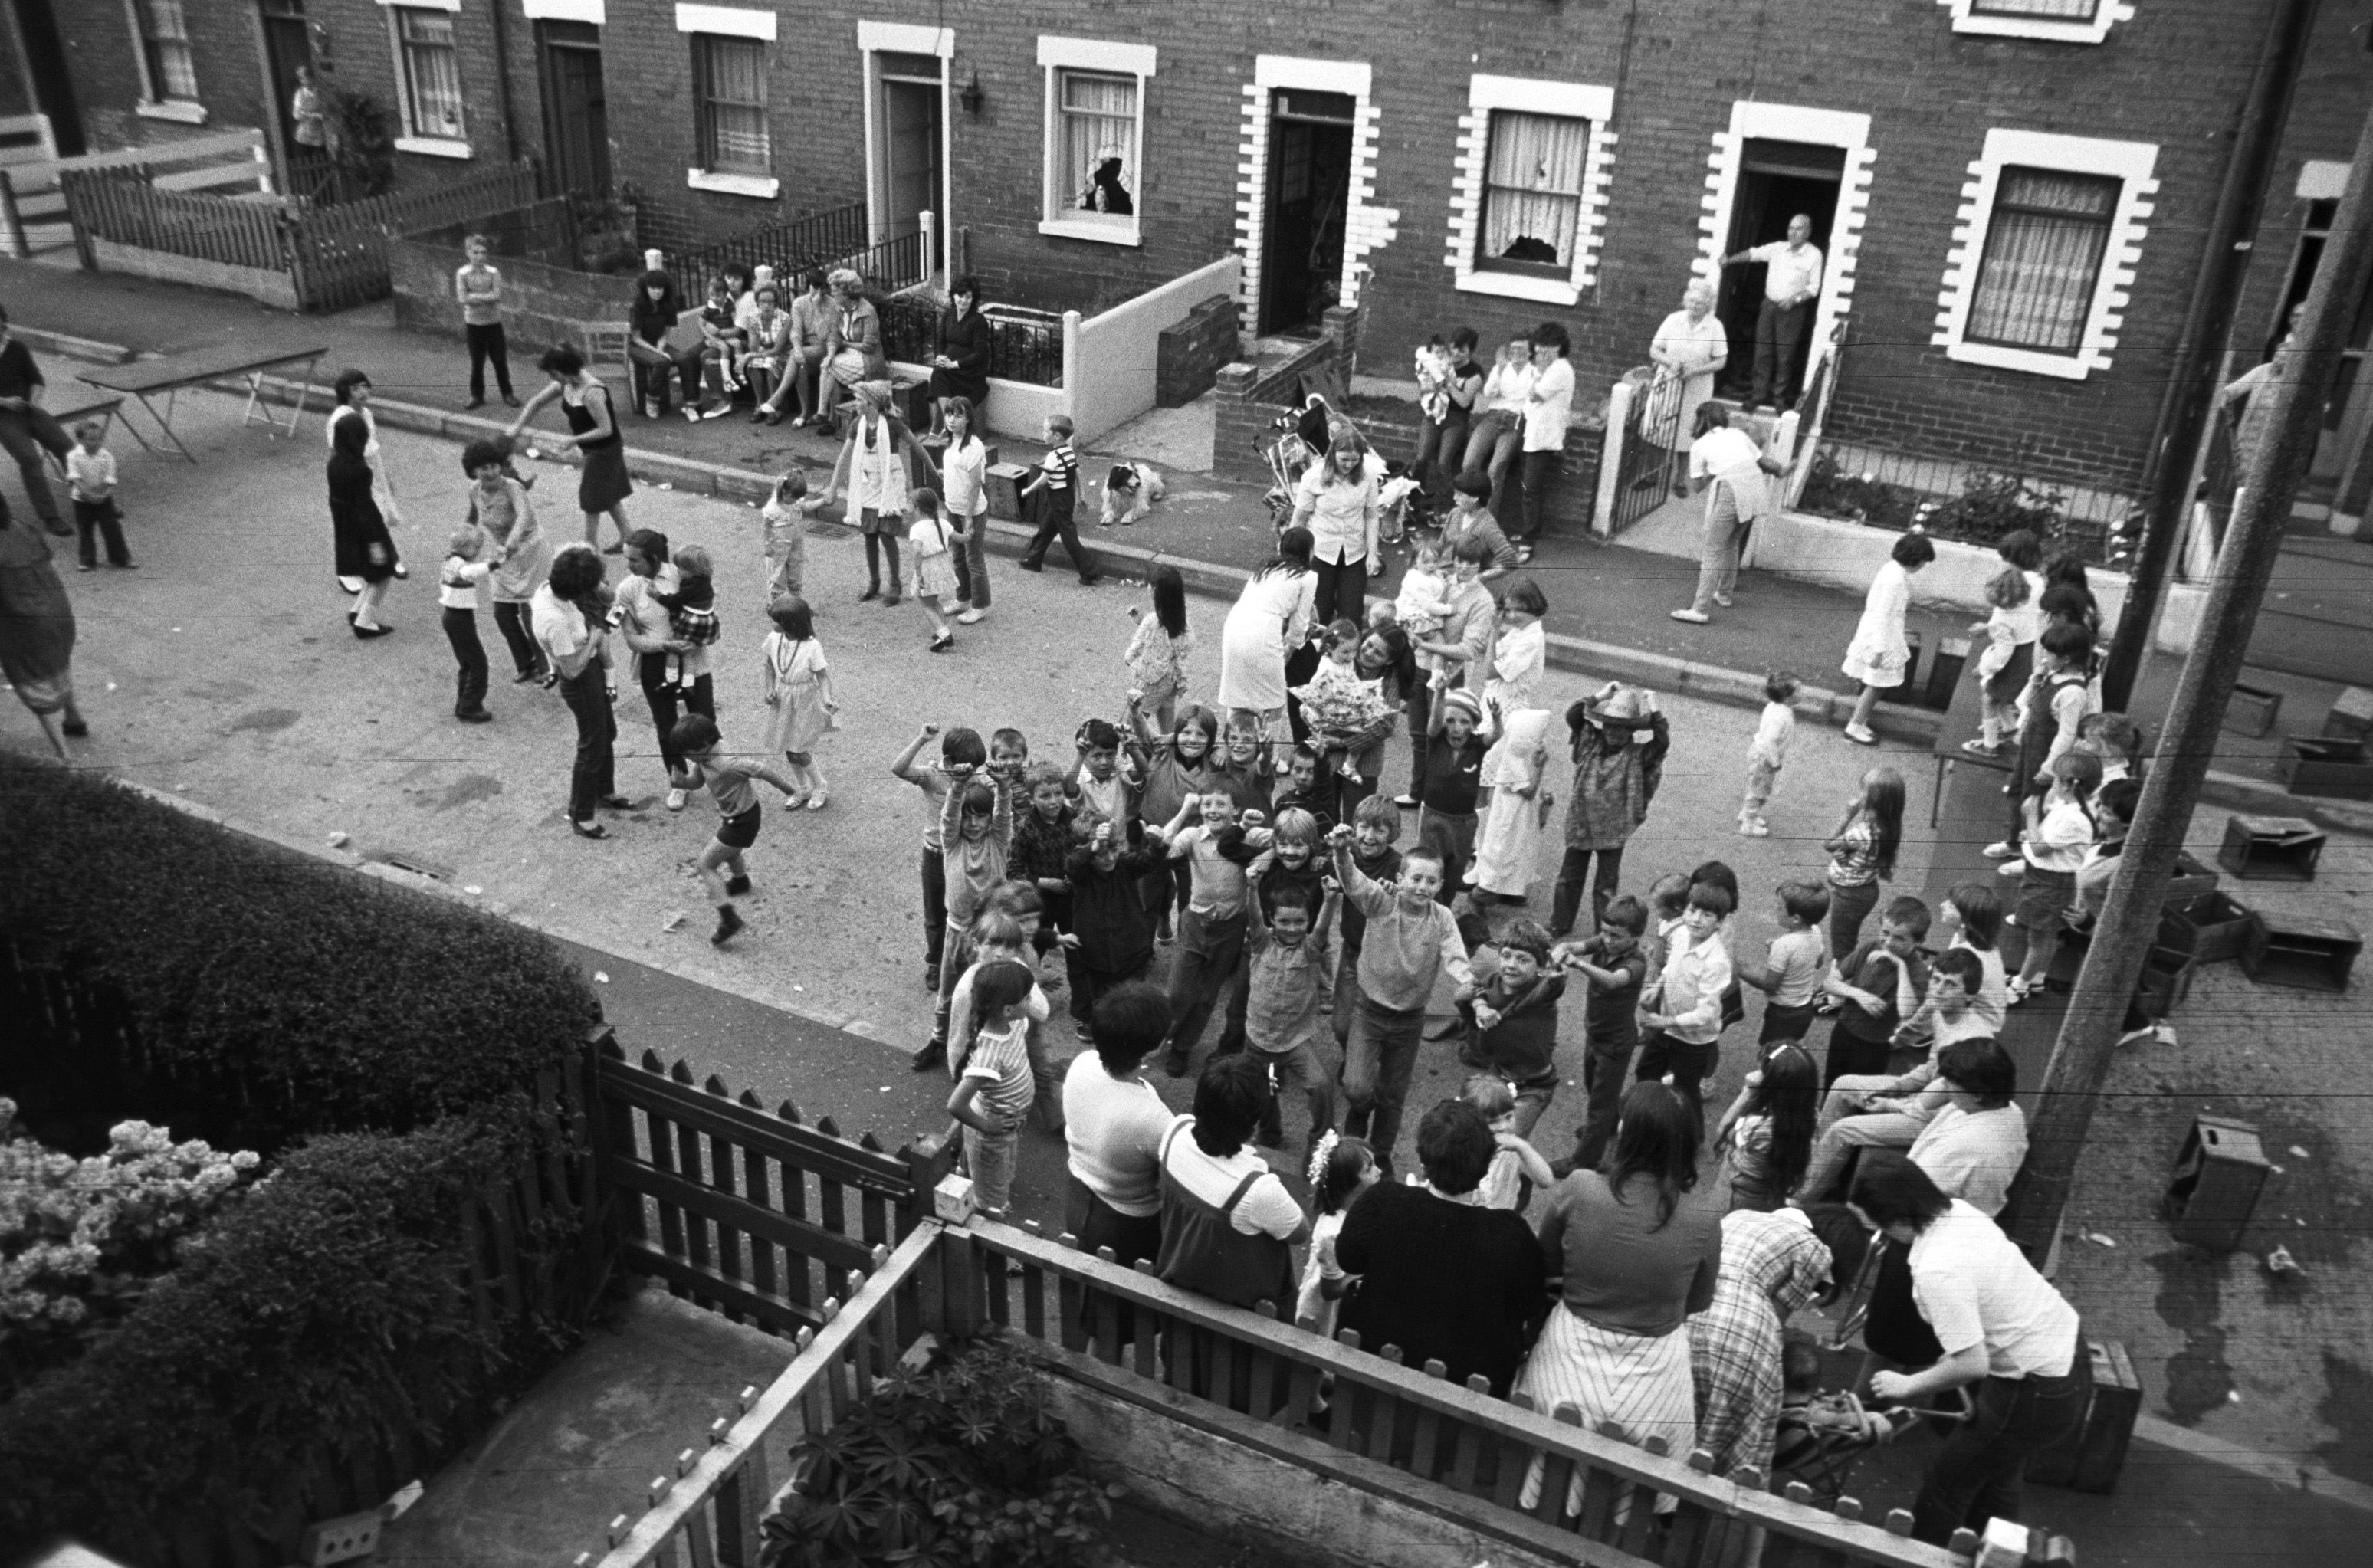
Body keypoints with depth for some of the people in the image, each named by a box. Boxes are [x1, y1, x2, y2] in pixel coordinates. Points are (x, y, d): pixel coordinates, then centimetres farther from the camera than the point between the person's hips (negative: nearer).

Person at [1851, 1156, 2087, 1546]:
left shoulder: (1937, 1272, -31)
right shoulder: (1957, 1210, -5)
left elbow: (1971, 1365, -29)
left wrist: (1906, 1386, -15)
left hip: (2040, 1393, -8)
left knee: (1947, 1482, 11)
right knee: (1993, 1472, 27)